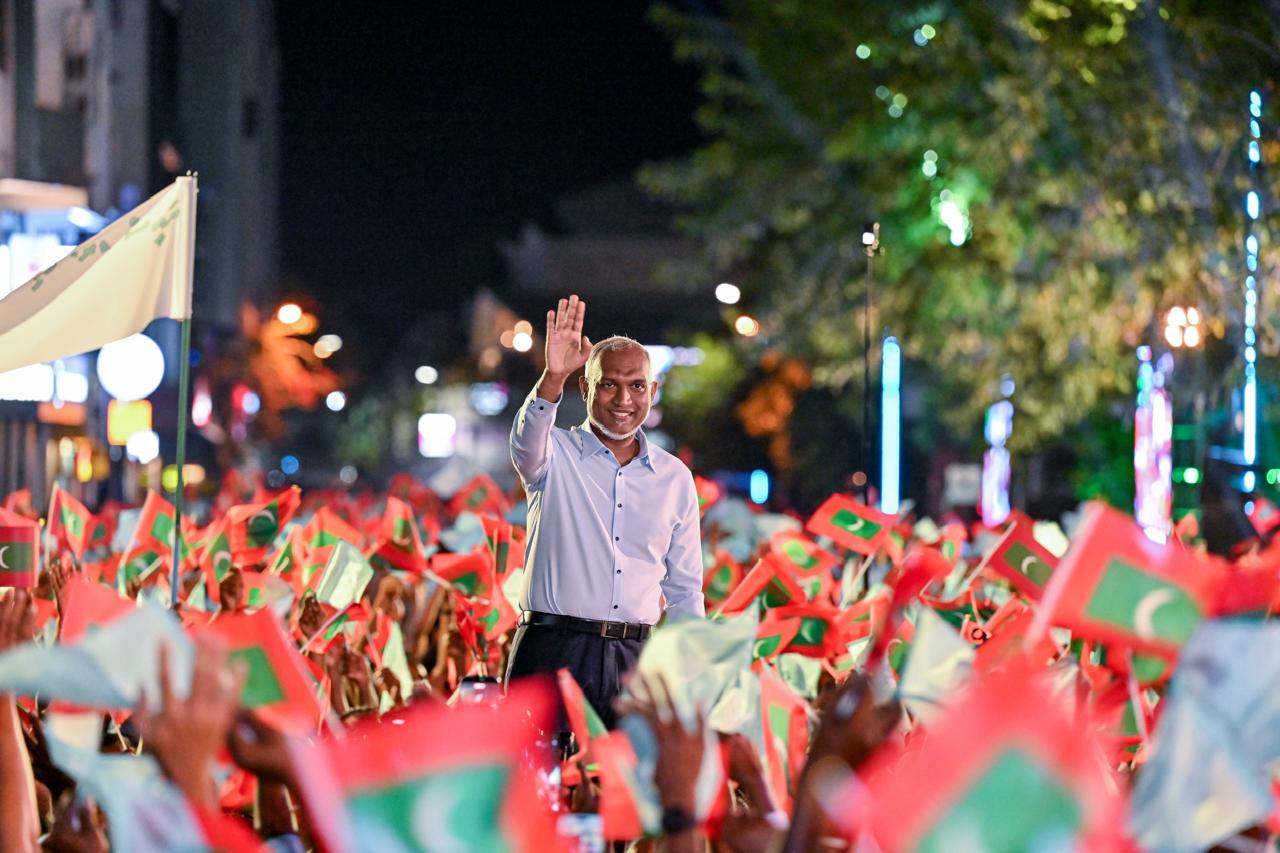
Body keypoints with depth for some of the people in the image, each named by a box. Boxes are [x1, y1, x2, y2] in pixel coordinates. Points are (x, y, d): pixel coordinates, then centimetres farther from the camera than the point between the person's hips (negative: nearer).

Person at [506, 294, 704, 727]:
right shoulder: (556, 455, 3)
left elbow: (685, 592, 17)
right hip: (553, 652, -3)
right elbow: (527, 442, -23)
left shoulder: (675, 478, 13)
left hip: (636, 659, 3)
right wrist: (554, 376, -40)